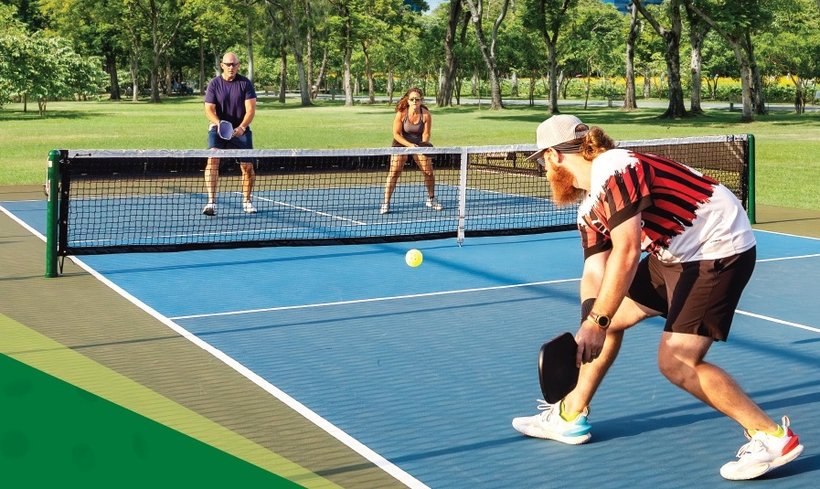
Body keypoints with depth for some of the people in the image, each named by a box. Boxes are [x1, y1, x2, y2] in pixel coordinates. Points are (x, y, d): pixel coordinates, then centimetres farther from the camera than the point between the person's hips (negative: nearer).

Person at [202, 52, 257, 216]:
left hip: (241, 130, 1)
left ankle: (247, 201, 22)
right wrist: (218, 123, -27)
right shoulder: (214, 84, -1)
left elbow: (251, 109, -9)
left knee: (248, 166, -2)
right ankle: (211, 202, -26)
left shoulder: (246, 83, -2)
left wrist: (241, 127, -24)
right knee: (212, 159, -23)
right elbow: (209, 109, -6)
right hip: (218, 128, -1)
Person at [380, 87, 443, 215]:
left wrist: (423, 145, -30)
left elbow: (426, 134, -10)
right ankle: (385, 203, -8)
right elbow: (396, 134, -18)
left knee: (429, 172, 1)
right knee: (394, 172, -13)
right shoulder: (401, 113, -22)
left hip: (419, 144, 2)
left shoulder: (426, 115, -17)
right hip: (401, 143, -2)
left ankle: (431, 199, 24)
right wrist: (410, 145, -29)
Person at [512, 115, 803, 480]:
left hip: (721, 248, -10)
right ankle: (571, 414, 29)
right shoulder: (589, 210, 8)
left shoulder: (613, 170, -22)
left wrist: (596, 322, -28)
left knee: (676, 362, -17)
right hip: (676, 254, 10)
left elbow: (626, 254, -29)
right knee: (611, 317, 15)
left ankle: (772, 436, -6)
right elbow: (594, 273, 2)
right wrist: (590, 322, -16)